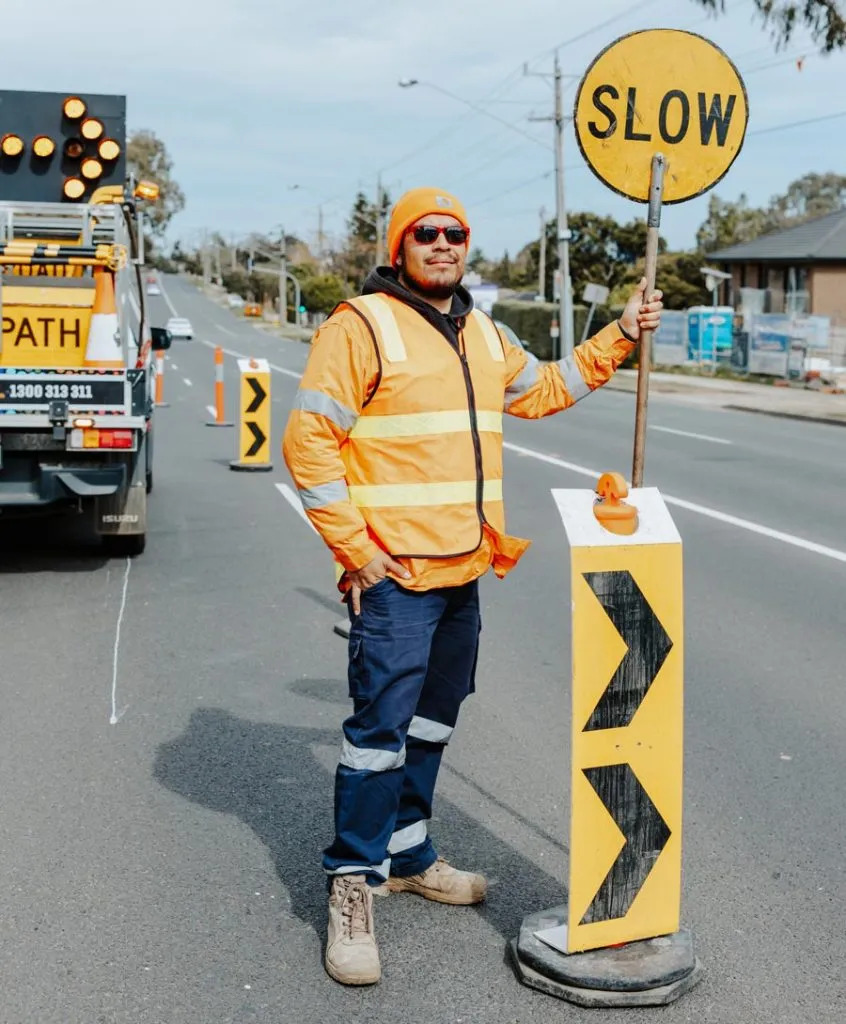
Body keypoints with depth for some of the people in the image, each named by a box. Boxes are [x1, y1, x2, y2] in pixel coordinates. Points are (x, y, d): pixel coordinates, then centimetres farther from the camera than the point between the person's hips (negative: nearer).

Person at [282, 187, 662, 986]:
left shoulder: (480, 333, 15)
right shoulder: (361, 326, -10)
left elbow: (542, 390, 28)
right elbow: (308, 440, -14)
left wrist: (618, 337, 19)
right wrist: (355, 547, -16)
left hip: (463, 571, 8)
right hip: (394, 573, -8)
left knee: (432, 721, 17)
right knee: (381, 726, -7)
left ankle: (406, 853, 32)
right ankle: (352, 888, 5)